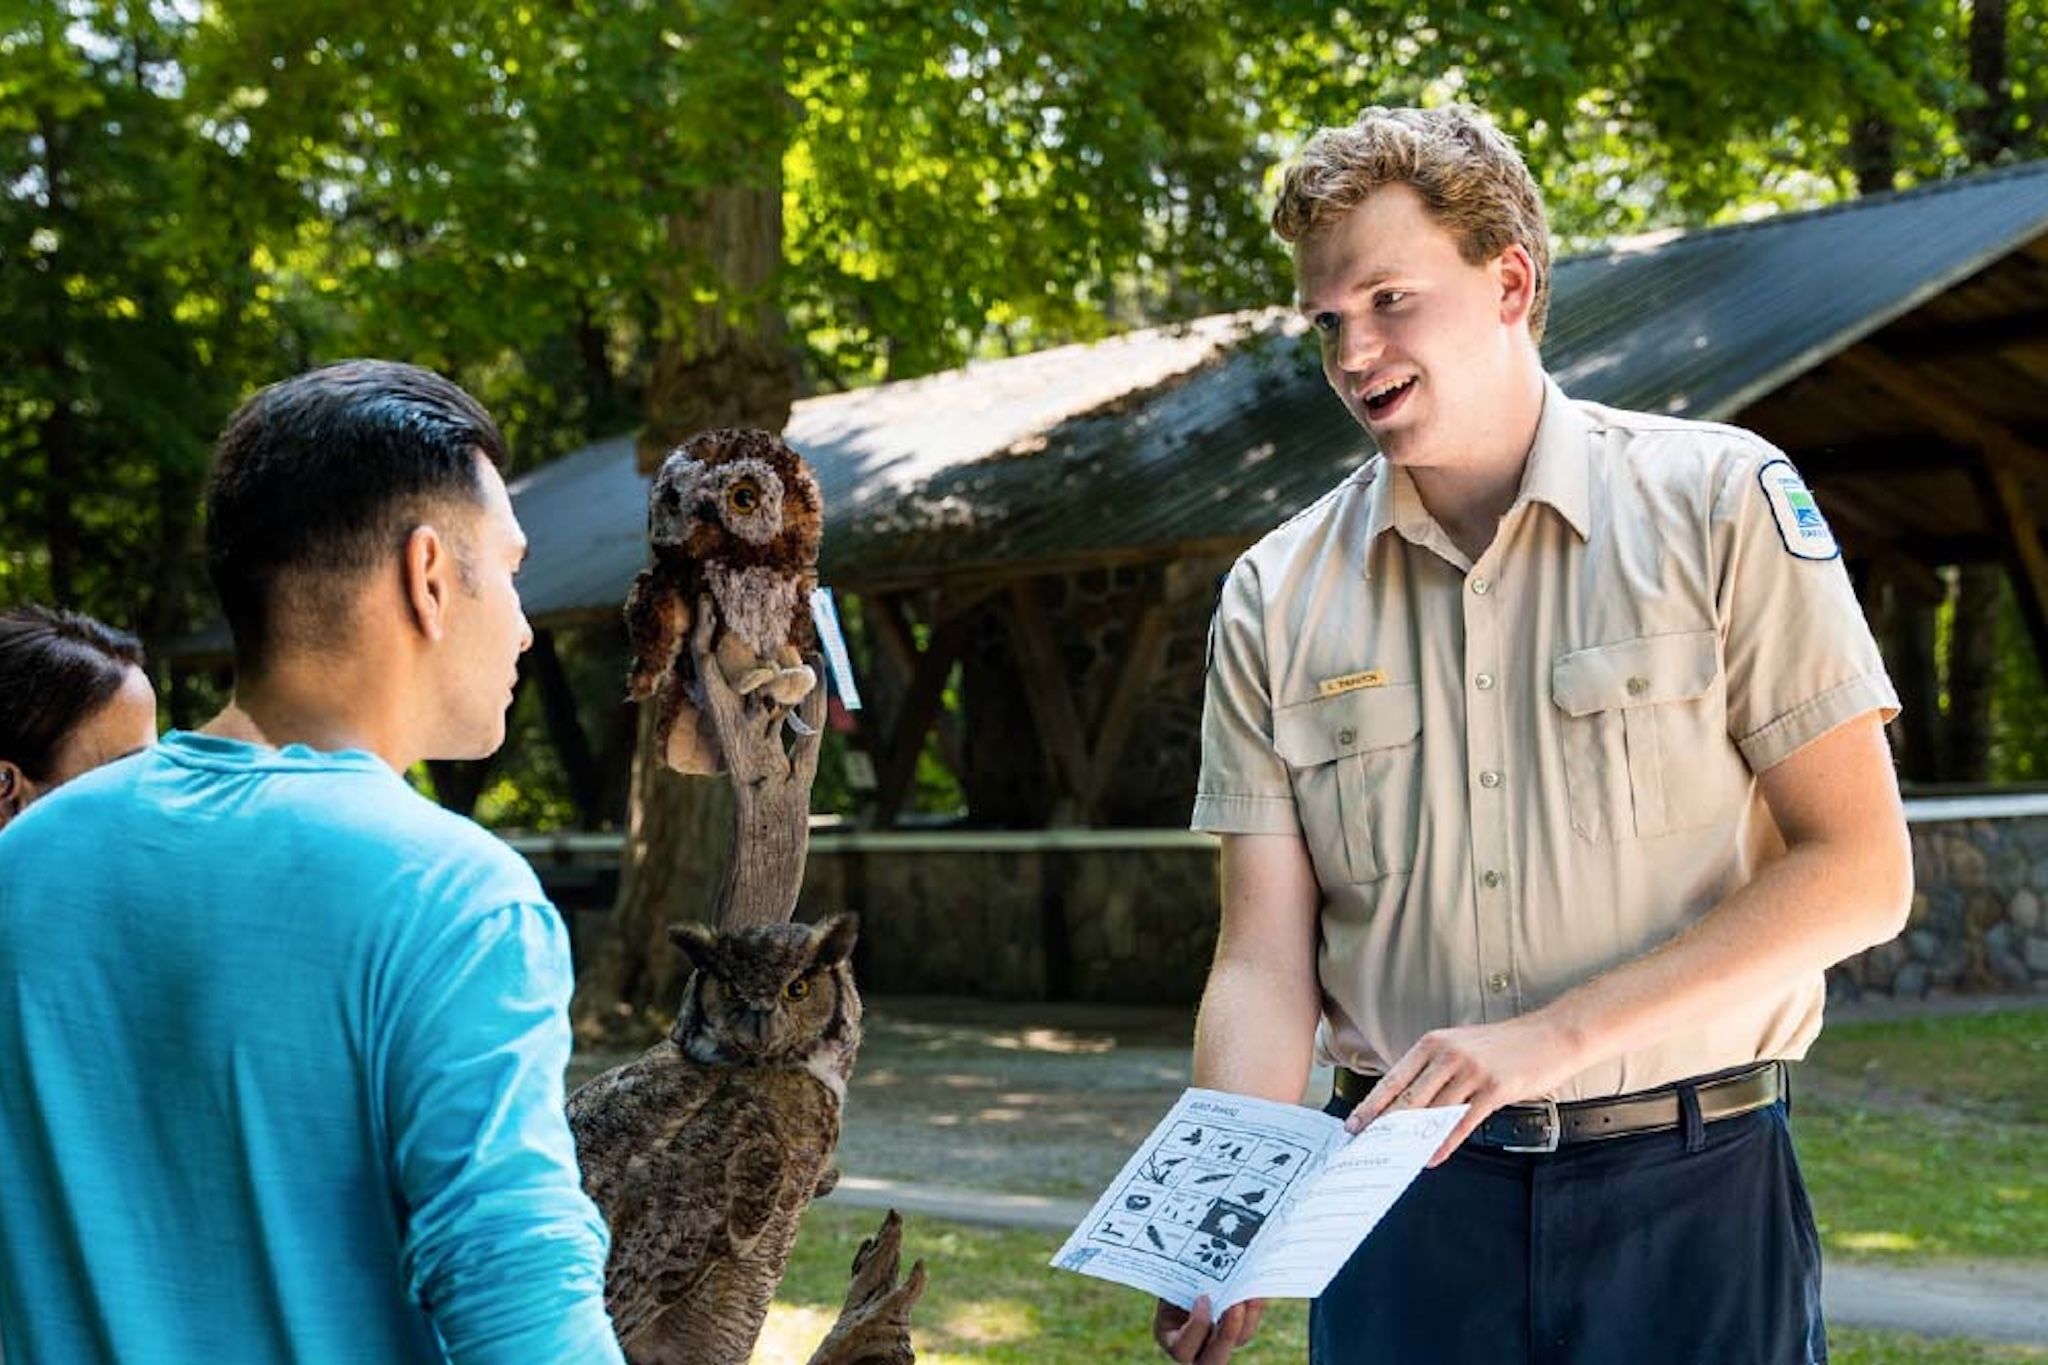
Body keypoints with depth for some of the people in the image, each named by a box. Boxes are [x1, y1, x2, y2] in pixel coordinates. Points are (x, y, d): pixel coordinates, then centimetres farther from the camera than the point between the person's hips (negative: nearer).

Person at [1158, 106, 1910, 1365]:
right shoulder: (1278, 600, 4)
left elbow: (1860, 870, -9)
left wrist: (1556, 1035, -18)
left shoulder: (1719, 502, -4)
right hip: (1403, 1194, 2)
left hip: (1688, 1182, -2)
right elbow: (1267, 965, 0)